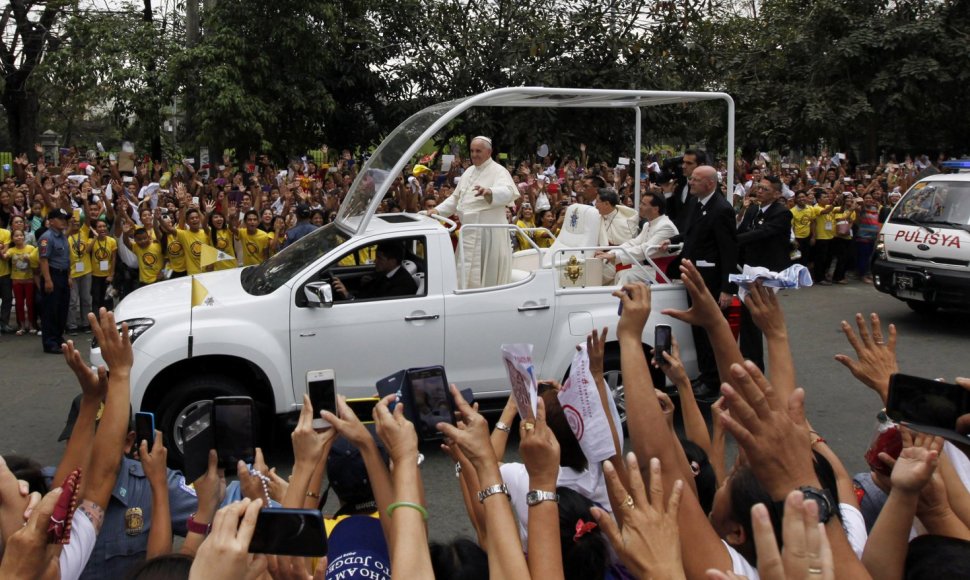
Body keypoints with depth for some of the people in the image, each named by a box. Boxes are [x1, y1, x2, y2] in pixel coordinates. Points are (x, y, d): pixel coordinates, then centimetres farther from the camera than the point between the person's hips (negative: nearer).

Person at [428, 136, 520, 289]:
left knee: (488, 274, -2)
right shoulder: (469, 172, 16)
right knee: (468, 274, 13)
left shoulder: (498, 171, -9)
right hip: (469, 232, 8)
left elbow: (508, 192, -30)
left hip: (489, 232, -8)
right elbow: (456, 198, 23)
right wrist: (438, 210, 9)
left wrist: (489, 192, -50)